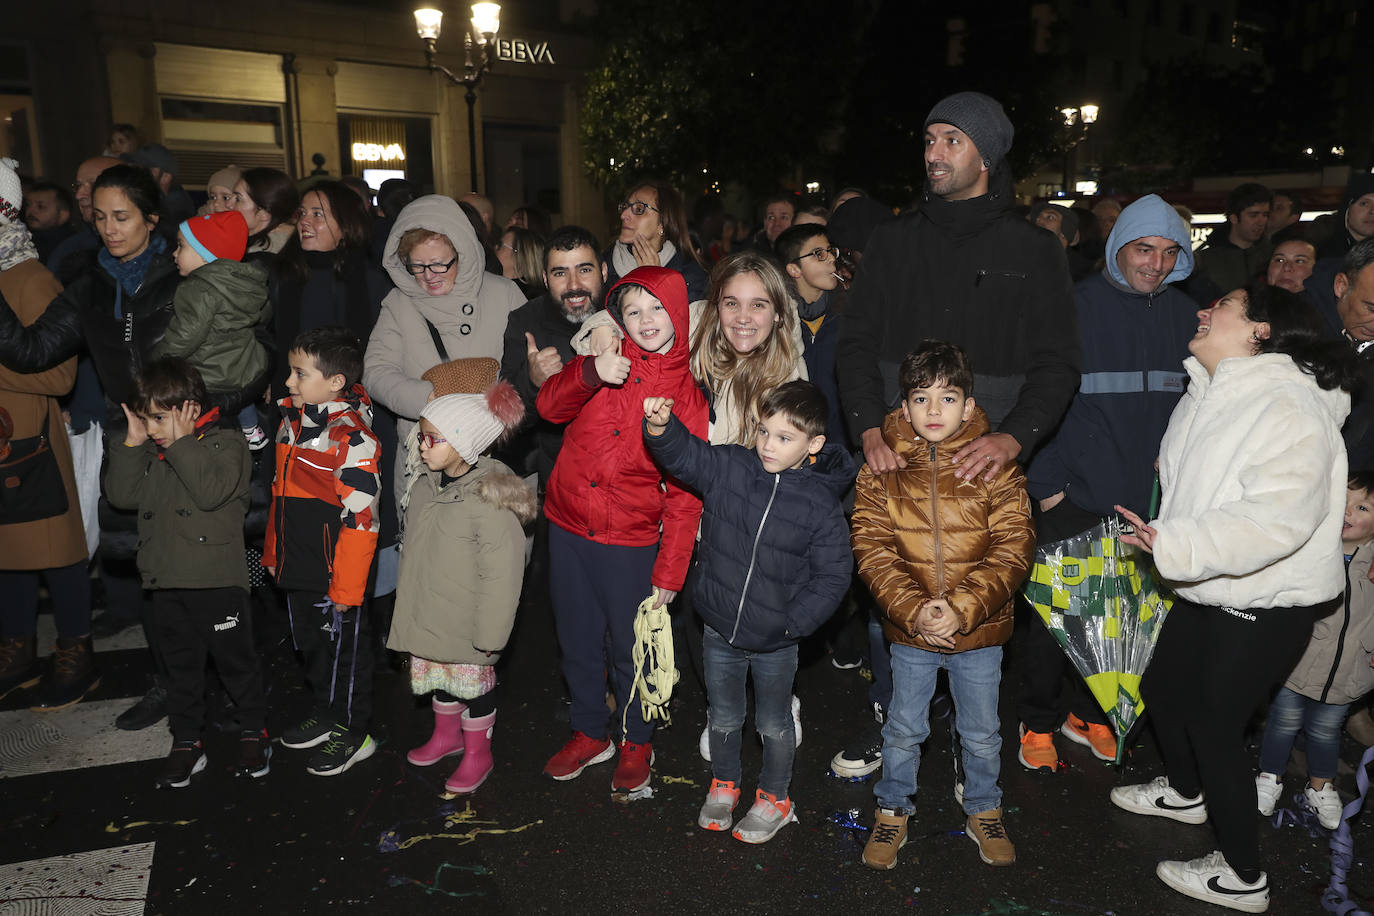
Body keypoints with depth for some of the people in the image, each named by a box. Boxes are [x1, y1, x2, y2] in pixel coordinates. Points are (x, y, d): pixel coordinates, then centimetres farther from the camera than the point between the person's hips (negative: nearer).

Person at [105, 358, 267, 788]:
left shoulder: (226, 443, -9)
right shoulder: (149, 453, 12)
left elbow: (211, 491, -24)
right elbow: (121, 494, 4)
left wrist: (181, 442, -23)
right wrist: (132, 443, -3)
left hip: (219, 580, -6)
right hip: (167, 583, 6)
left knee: (236, 660, 8)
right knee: (181, 665, 15)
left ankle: (254, 731, 25)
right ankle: (186, 742, 27)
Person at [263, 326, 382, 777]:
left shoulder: (351, 439, -22)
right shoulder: (291, 418, 5)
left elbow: (360, 519, -22)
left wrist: (346, 587, -20)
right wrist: (273, 552, 20)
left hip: (334, 573, -8)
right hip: (297, 569, 8)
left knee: (344, 650, 8)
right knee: (311, 645, 22)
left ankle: (353, 733, 25)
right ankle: (326, 713, 42)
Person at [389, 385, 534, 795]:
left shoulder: (490, 500, -25)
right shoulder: (425, 488, 0)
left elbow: (501, 574, -23)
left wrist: (489, 635, -20)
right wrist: (408, 600, 20)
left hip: (467, 627, -7)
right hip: (428, 619, 7)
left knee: (472, 682, 10)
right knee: (437, 676, 23)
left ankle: (477, 752, 31)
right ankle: (446, 734, 47)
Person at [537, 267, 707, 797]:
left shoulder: (687, 392, -7)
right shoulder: (607, 361, 1)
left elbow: (685, 493, -8)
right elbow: (549, 407, -7)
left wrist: (670, 572, -10)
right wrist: (590, 373, -26)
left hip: (630, 542, -3)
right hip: (568, 529, 3)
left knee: (630, 648, 11)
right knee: (578, 641, 16)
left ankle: (636, 743, 35)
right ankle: (589, 734, 39)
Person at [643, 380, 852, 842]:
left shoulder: (820, 504, -16)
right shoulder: (729, 468, -10)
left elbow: (832, 575, -11)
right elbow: (684, 454, -15)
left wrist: (794, 622, -16)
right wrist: (660, 426, -36)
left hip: (776, 643, -2)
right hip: (720, 631, 3)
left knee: (774, 725, 19)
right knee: (723, 718, 23)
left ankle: (774, 799, 44)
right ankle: (724, 786, 49)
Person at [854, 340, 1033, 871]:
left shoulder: (996, 468, -8)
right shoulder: (881, 469, -7)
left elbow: (1011, 551, -11)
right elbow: (872, 549, -9)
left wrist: (962, 608, -21)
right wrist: (913, 609, -20)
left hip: (980, 630, 0)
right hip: (908, 631, 0)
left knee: (981, 733, 18)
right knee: (903, 729, 16)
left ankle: (983, 811, 43)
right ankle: (892, 812, 38)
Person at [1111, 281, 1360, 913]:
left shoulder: (1286, 407, -25)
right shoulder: (1207, 396, 5)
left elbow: (1279, 517, -36)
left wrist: (1177, 546, -38)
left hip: (1263, 606, -9)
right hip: (1207, 593, 9)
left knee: (1213, 720, 2)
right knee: (1161, 690, 21)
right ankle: (1185, 792, 50)